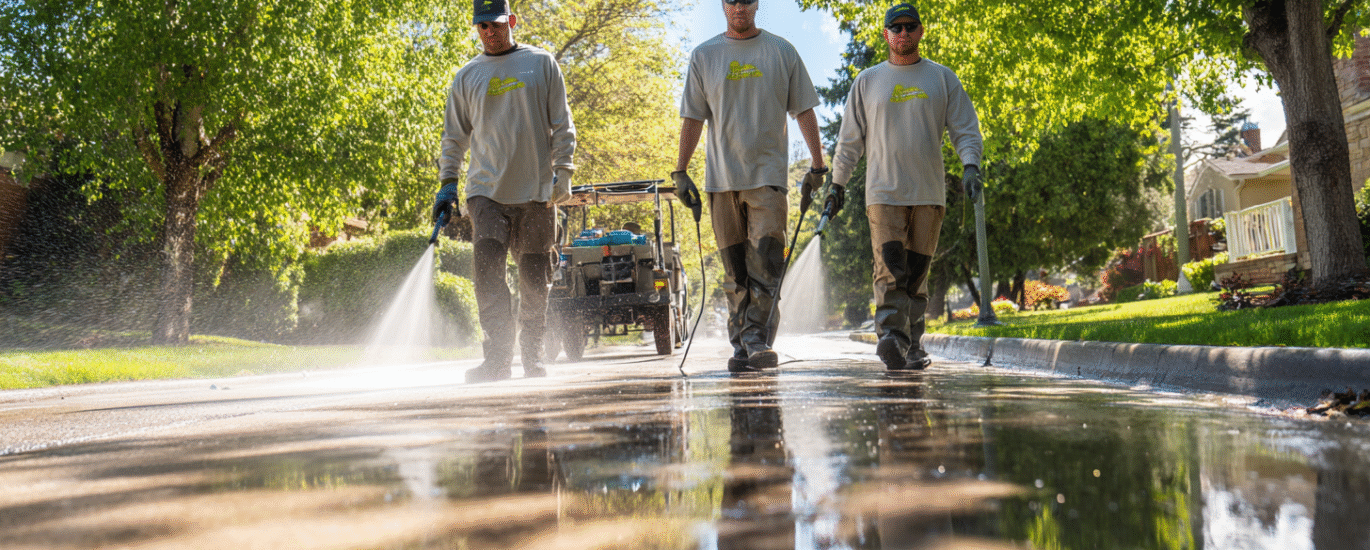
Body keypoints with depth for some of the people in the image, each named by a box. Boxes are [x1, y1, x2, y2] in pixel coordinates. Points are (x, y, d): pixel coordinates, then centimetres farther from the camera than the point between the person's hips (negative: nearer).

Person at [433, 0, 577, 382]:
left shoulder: (541, 64, 8)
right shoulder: (467, 76, 12)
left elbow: (561, 125, 6)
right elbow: (454, 135, 16)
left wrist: (563, 173, -3)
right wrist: (447, 184, 7)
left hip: (536, 191, -1)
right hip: (486, 190, 1)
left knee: (534, 278, 3)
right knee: (487, 268, -15)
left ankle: (533, 357, 16)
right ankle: (498, 358, -15)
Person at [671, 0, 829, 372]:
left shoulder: (782, 52, 8)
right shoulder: (704, 56, 10)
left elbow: (804, 111, 9)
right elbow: (692, 118, 10)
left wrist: (817, 164, 4)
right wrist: (680, 171, 3)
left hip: (768, 175, -1)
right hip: (722, 178, 1)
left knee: (765, 264, -13)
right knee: (735, 271, 4)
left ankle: (759, 341, -14)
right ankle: (741, 347, 10)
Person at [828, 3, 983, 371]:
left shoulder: (943, 78, 11)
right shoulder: (867, 82, 11)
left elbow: (965, 129, 8)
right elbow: (850, 138, 15)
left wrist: (970, 165, -10)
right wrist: (837, 182, 11)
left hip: (929, 192, 1)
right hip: (883, 192, -1)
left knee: (917, 273, 4)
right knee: (890, 270, -15)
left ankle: (912, 346, 11)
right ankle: (891, 338, -25)